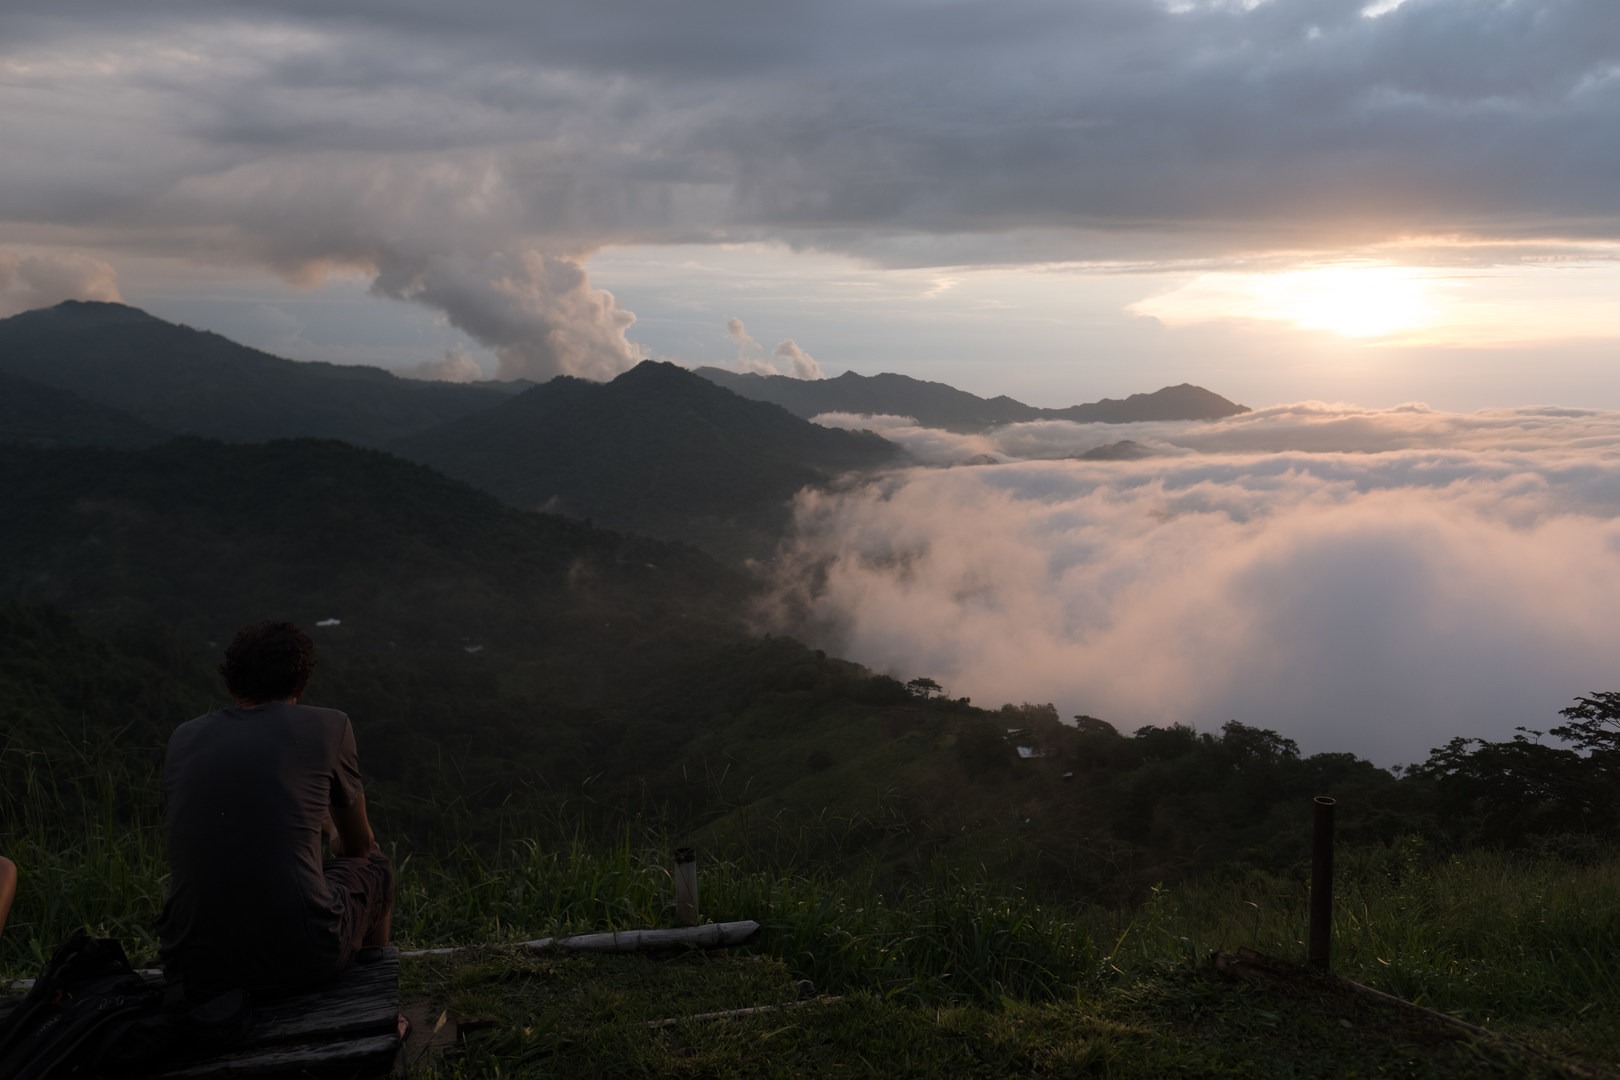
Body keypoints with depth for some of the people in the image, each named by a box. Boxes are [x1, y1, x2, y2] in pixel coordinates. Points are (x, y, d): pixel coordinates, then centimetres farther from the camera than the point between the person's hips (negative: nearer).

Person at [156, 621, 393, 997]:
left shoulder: (183, 738, 10)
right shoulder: (329, 726, 1)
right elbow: (359, 845, 17)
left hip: (195, 967, 4)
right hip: (301, 959, -4)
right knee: (374, 868, 29)